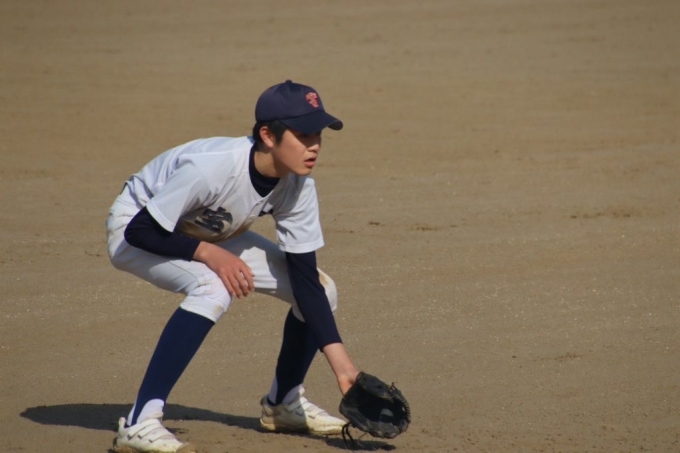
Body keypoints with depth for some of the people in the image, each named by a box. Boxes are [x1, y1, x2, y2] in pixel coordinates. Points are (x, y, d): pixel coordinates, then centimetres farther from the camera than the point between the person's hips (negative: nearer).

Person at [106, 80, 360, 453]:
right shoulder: (212, 167, -38)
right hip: (133, 230, -7)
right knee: (212, 288, -37)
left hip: (208, 237, 7)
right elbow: (140, 230, -32)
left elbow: (305, 278, -15)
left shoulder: (298, 186, -18)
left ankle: (283, 403, 21)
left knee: (321, 291, -2)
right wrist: (210, 254, -37)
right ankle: (139, 423, -33)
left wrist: (341, 363, -20)